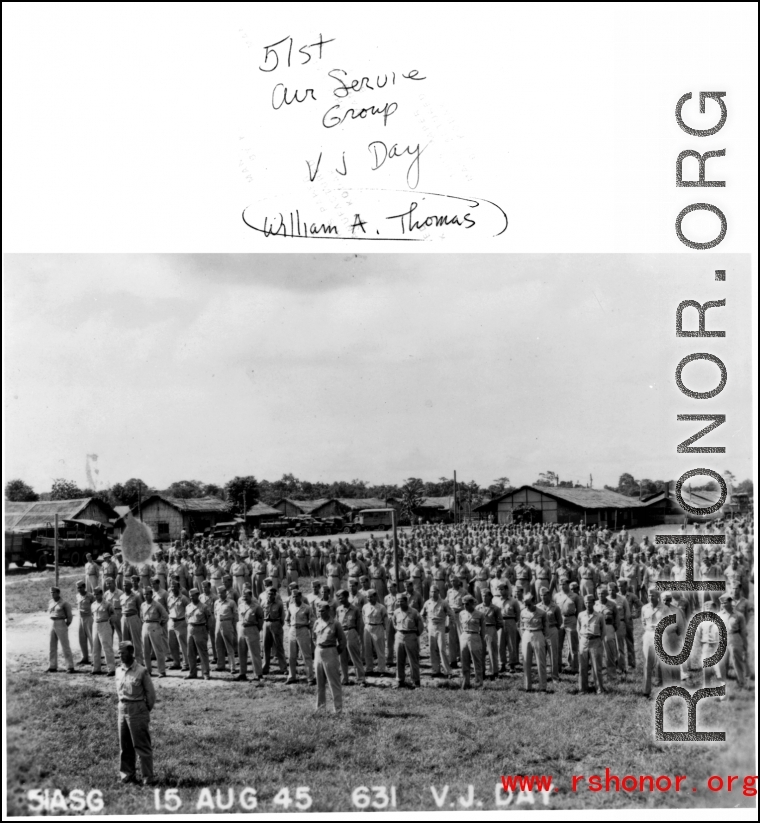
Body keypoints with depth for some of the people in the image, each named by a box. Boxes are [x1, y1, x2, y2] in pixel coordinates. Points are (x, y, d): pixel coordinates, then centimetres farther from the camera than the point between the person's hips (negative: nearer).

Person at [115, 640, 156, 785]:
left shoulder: (141, 671, -10)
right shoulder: (119, 671, 8)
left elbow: (150, 693, -5)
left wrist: (146, 710, -1)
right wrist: (123, 705, 11)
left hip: (138, 709, -6)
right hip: (122, 709, 6)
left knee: (142, 745, -4)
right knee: (125, 745, 10)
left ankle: (148, 777, 0)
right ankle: (128, 774, 21)